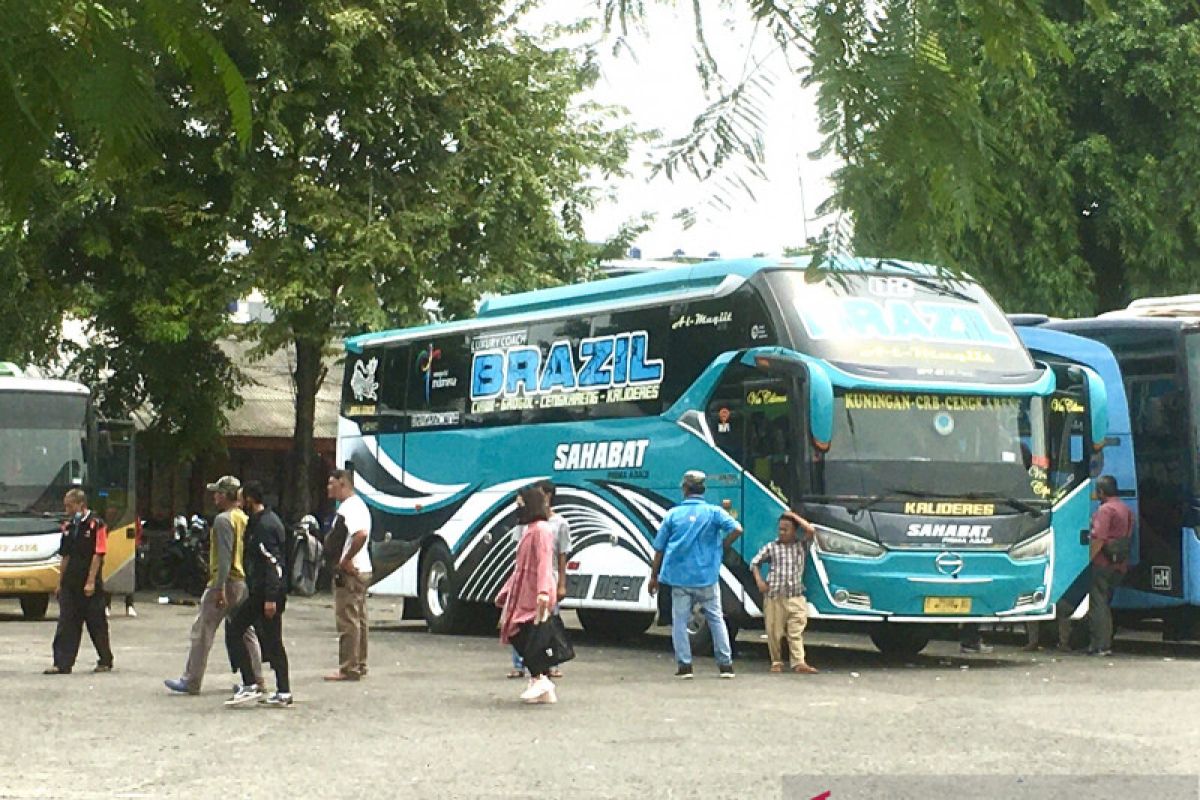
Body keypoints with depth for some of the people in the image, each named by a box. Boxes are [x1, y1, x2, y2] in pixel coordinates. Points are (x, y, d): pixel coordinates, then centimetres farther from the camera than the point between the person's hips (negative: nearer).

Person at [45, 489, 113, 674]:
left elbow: (98, 555, -13)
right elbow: (66, 557, 17)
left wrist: (91, 581, -18)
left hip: (90, 585, -6)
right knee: (66, 624, 1)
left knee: (97, 624, 4)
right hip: (70, 583, 6)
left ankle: (106, 662, 16)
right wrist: (60, 584, 15)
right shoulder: (68, 527, 12)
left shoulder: (96, 524, -9)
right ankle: (62, 664, 0)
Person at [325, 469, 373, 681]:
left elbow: (361, 534, -33)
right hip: (361, 570, 11)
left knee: (348, 621, -8)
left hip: (350, 572, -11)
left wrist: (346, 560, -24)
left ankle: (348, 669, -6)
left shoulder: (350, 507, -17)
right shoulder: (356, 504, 17)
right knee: (358, 620, 15)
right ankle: (359, 665, 21)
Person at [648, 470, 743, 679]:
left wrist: (654, 576, 13)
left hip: (679, 577, 0)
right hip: (706, 576, 0)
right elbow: (736, 529, -14)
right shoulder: (713, 512, -1)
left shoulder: (673, 514, 3)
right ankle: (725, 665, 9)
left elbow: (659, 548, 5)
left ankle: (684, 665, 3)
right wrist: (721, 547, 2)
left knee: (679, 621, 7)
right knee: (716, 618, 11)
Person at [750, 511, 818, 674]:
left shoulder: (801, 546, 10)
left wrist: (794, 516, 3)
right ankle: (776, 662, 13)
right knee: (774, 632, 2)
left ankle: (799, 663, -11)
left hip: (796, 598, 0)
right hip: (774, 597, 0)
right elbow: (754, 563, 12)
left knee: (796, 632, -6)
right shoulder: (771, 547, 7)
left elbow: (810, 530, -5)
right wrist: (759, 581, -1)